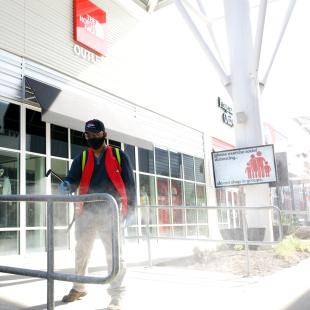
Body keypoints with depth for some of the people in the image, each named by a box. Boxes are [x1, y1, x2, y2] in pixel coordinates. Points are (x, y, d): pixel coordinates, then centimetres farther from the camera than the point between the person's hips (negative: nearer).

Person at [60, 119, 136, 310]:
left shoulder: (119, 156, 4)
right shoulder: (82, 158, 11)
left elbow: (130, 183, 3)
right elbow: (73, 180, 2)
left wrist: (130, 208, -4)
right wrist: (66, 186, -22)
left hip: (111, 213, -3)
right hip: (87, 212, 4)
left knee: (114, 254, -2)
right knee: (81, 252, 15)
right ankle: (79, 288, 35)